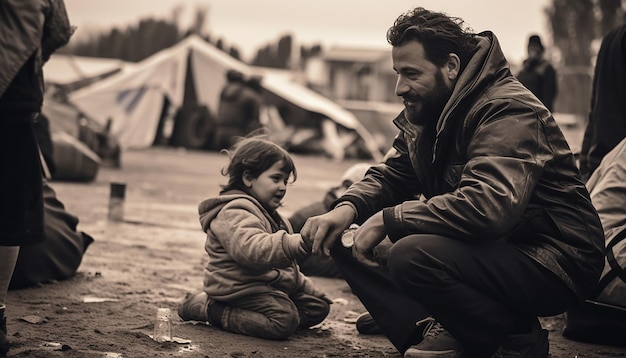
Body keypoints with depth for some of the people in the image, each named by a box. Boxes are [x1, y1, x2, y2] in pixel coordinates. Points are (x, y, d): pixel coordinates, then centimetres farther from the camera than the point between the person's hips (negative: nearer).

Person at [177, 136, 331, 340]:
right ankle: (209, 310, -12)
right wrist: (300, 244, -50)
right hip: (240, 288, -11)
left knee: (318, 306, 11)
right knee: (284, 320, -28)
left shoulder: (265, 212, 19)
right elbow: (254, 249, -39)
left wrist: (300, 282, 28)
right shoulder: (235, 212, -18)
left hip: (271, 283, 11)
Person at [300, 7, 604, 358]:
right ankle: (431, 329, -14)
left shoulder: (509, 110, -21)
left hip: (553, 263, -9)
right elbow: (392, 174, 11)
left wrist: (388, 219, -27)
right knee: (348, 245, 3)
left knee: (414, 255, -34)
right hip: (485, 248, 9)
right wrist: (348, 208, -12)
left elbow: (488, 207, -36)